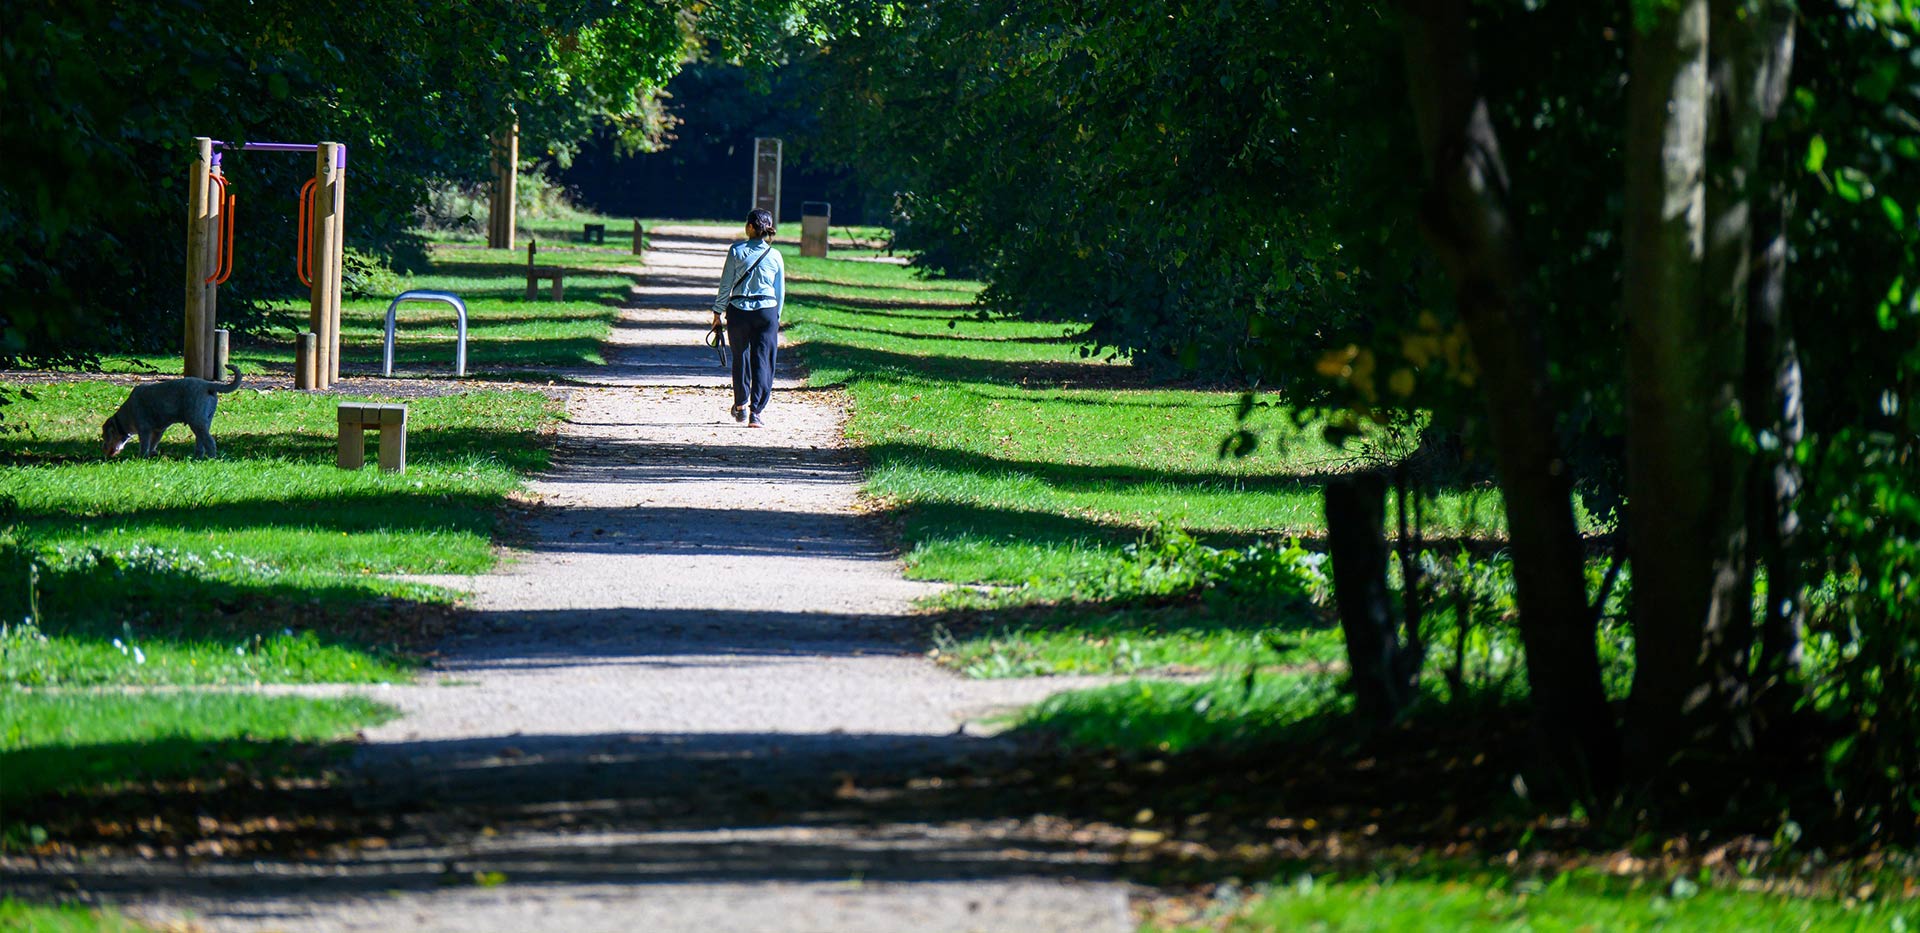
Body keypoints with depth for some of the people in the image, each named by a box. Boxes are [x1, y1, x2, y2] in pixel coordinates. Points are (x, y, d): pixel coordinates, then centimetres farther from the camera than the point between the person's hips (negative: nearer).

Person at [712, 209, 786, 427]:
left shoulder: (737, 251, -6)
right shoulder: (775, 256, 0)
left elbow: (726, 284, -4)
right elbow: (780, 292, 6)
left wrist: (718, 312, 5)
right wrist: (776, 318, 18)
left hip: (739, 310, -1)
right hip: (767, 311, 1)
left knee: (741, 358, 17)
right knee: (763, 361, 2)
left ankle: (741, 405, 30)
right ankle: (755, 412, -5)